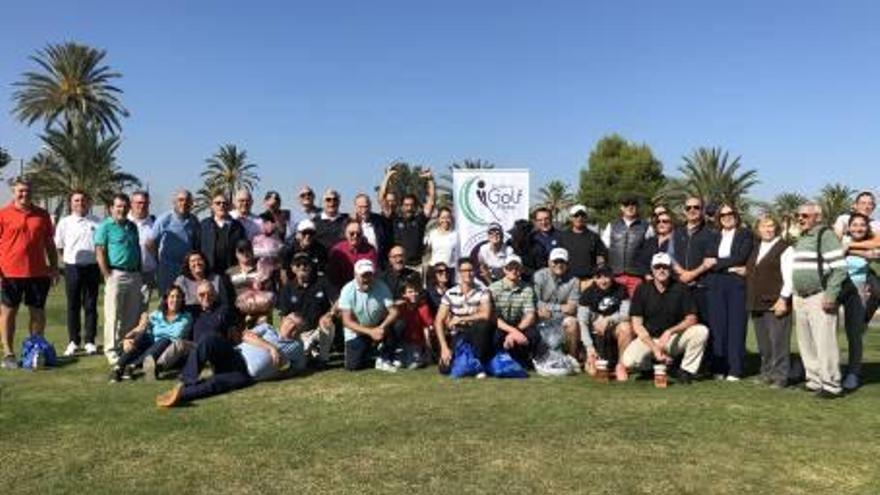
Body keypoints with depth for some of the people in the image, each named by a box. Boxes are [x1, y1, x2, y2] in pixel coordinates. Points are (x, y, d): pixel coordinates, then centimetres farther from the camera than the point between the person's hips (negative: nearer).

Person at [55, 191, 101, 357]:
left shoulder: (96, 222, 4)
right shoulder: (64, 223, 4)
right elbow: (59, 246, 12)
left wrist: (101, 266, 4)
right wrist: (70, 259, 5)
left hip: (92, 267, 0)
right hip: (72, 267, 0)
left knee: (90, 305, 5)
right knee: (73, 305, 6)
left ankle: (90, 341, 12)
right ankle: (73, 341, 15)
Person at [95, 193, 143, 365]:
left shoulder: (132, 226, 17)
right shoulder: (105, 226, -2)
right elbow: (100, 253, -7)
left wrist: (139, 272, 13)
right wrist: (108, 276, -13)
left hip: (134, 275, 6)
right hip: (116, 274, -6)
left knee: (133, 315, 10)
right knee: (113, 316, -2)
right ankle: (111, 351, 5)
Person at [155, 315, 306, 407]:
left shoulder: (295, 346, 23)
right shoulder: (267, 328, 22)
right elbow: (247, 336, 4)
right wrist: (270, 347, -6)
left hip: (248, 375, -2)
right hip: (234, 356, 2)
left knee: (217, 382, -34)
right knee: (210, 342, -30)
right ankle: (187, 383, -34)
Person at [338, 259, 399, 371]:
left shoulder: (381, 287, -16)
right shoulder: (347, 290, -19)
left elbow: (393, 311, -21)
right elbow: (347, 321, -21)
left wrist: (382, 328, -39)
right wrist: (370, 332, -32)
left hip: (378, 327, 1)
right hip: (356, 332, 0)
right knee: (353, 366, -13)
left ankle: (384, 360, -3)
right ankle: (368, 351, 22)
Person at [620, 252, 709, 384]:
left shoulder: (680, 289, -3)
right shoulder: (642, 290, -5)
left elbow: (691, 319, -7)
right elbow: (637, 324, -8)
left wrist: (670, 332, -24)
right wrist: (654, 348, -18)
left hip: (674, 338, 1)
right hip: (647, 338, -1)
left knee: (701, 331, -26)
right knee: (629, 360, -29)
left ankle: (687, 370, -7)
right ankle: (651, 366, 8)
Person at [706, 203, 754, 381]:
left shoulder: (745, 234, 7)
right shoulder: (714, 236, 17)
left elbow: (741, 257, -7)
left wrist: (718, 263, -4)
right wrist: (731, 267, -8)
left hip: (737, 284, -3)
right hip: (716, 285, 3)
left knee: (736, 326, -4)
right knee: (717, 325, 0)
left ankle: (735, 370, 0)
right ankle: (718, 368, 6)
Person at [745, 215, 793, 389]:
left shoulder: (784, 248, -4)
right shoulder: (755, 249, 18)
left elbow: (789, 277, -10)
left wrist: (783, 298, -16)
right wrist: (750, 300, 15)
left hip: (776, 303, -7)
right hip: (756, 303, 7)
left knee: (778, 340, -5)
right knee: (763, 341, 12)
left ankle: (780, 376, 2)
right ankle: (766, 373, 22)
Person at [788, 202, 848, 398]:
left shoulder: (826, 236, -9)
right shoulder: (800, 239, 17)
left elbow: (840, 268, -15)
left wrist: (830, 296, -19)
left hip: (820, 298, -8)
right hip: (800, 298, 9)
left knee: (824, 343, -8)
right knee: (806, 343, 12)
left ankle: (831, 384, 0)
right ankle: (814, 380, 21)